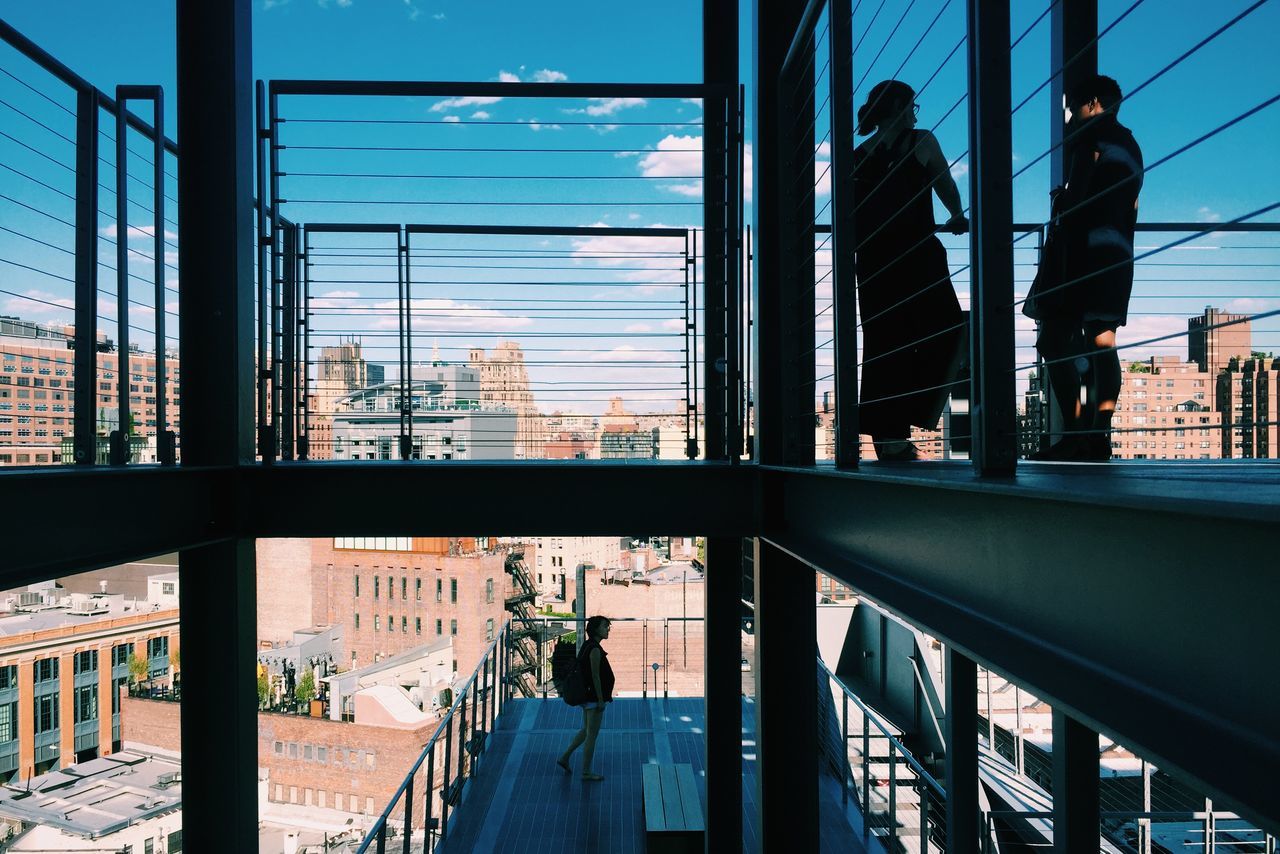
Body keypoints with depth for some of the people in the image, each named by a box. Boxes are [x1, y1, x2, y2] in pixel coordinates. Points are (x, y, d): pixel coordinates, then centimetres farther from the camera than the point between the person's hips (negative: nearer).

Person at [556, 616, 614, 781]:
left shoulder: (588, 646, 11)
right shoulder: (595, 649, -19)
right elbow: (595, 676, -21)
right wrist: (600, 699, -17)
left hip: (587, 695, 10)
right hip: (594, 697, -10)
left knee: (586, 731, 21)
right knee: (591, 735, 1)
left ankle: (564, 757, 26)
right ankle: (586, 771, 10)